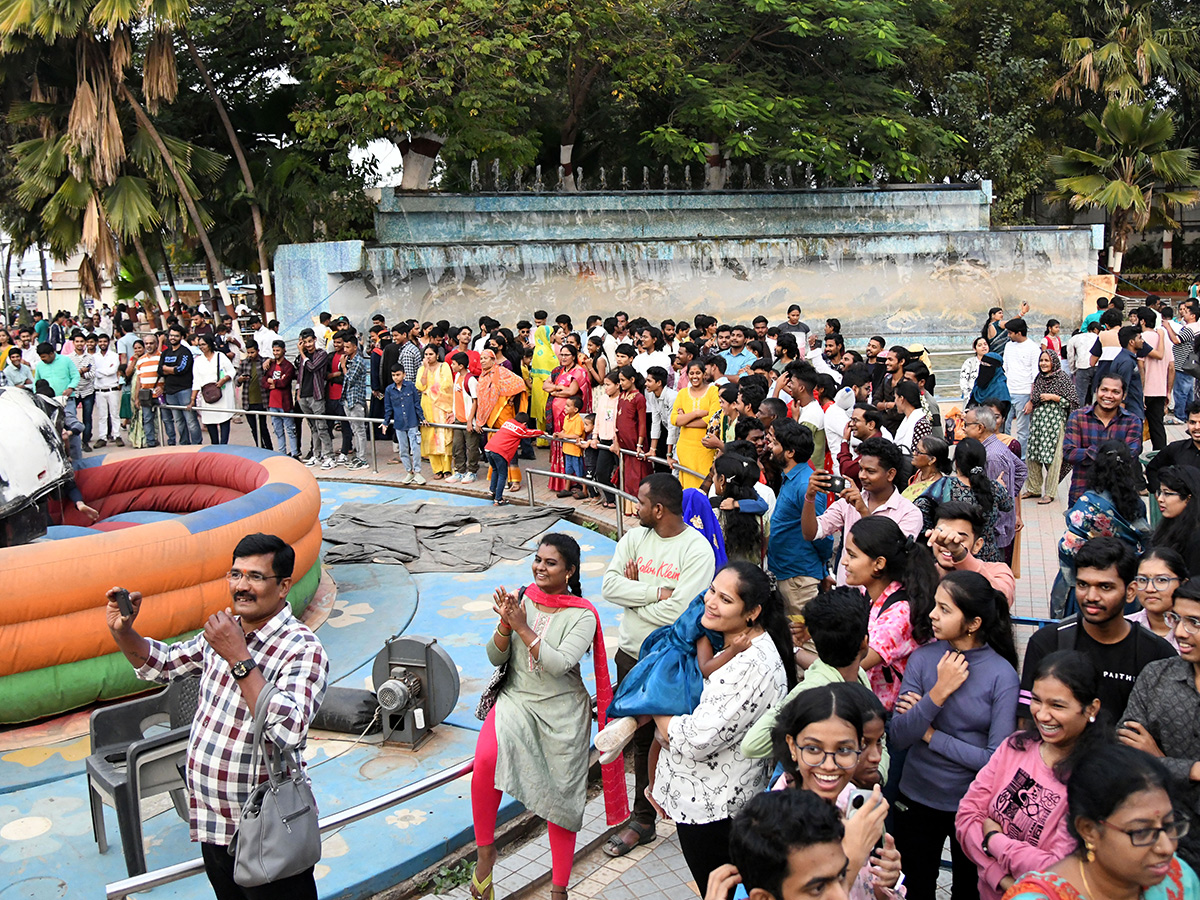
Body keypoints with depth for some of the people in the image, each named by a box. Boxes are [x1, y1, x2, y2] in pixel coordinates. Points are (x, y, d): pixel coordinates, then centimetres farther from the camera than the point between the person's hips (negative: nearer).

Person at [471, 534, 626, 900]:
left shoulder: (582, 616, -9)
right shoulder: (522, 599, 2)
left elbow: (558, 664, -21)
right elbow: (495, 658, 2)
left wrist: (522, 627, -23)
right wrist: (505, 624, -16)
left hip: (562, 712, -2)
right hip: (516, 699, 2)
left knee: (560, 798, 6)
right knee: (486, 757, -27)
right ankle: (485, 849, -6)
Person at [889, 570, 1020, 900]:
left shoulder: (1002, 674, -17)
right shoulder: (923, 658, -11)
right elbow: (898, 736, -15)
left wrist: (930, 735, -16)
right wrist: (938, 693, -27)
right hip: (917, 799, 2)